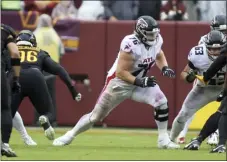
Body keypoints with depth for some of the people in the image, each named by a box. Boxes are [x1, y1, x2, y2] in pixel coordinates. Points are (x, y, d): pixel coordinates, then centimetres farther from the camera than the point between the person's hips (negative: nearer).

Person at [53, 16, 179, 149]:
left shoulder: (156, 39, -10)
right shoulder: (131, 45, -31)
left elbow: (159, 55, 15)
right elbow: (120, 72, -27)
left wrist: (165, 68, -4)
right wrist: (139, 82, -36)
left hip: (140, 81, 5)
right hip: (119, 83, -5)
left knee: (162, 103, -17)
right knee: (96, 115, 5)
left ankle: (163, 139, -3)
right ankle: (69, 136, 27)